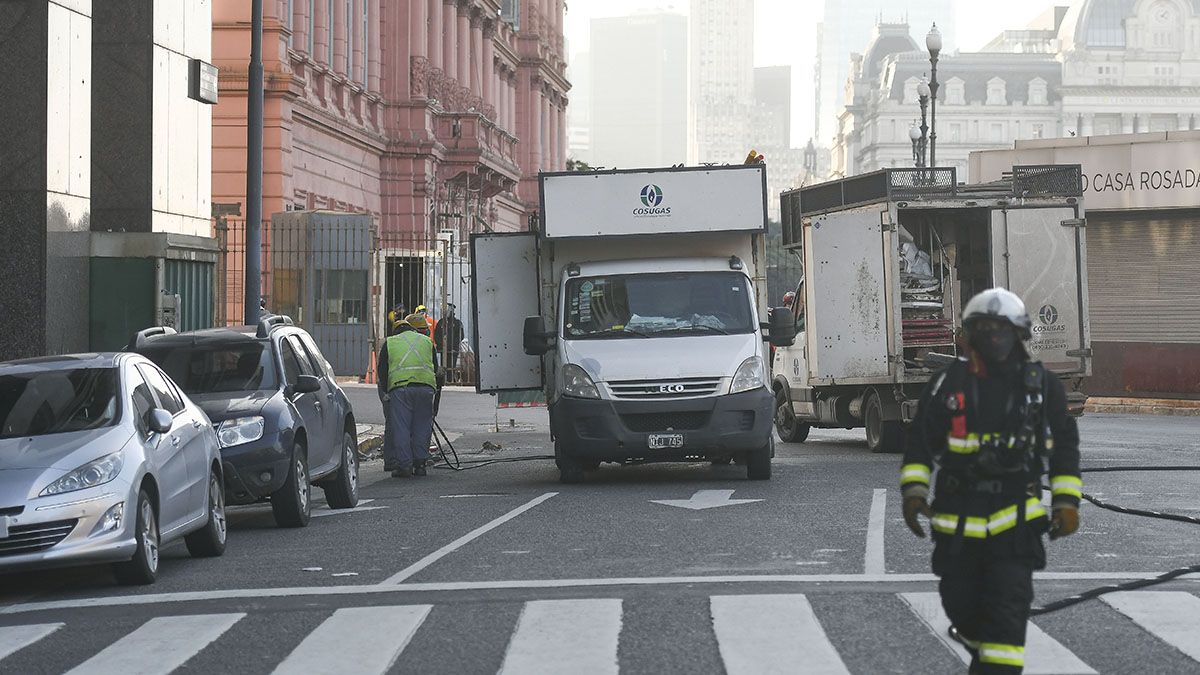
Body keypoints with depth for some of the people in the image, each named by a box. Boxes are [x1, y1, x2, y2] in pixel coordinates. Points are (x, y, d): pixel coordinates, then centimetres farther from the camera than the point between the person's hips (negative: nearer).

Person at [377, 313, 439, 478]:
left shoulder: (389, 343, 18)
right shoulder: (427, 342, 21)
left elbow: (382, 371, 14)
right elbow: (435, 369, 22)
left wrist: (384, 393, 19)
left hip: (399, 388, -1)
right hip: (425, 387, 1)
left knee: (400, 427, 1)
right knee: (422, 426, 9)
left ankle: (403, 464, -4)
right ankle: (420, 464, 9)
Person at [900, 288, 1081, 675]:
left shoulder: (1042, 385, 4)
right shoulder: (949, 383, 2)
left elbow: (1065, 445, 12)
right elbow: (920, 444, 5)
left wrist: (1066, 502, 5)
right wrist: (913, 492, -6)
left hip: (1015, 520, -1)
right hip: (957, 522, 2)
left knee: (1007, 613, -12)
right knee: (961, 605, 12)